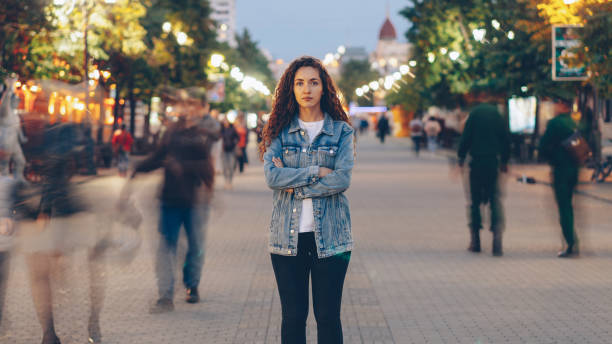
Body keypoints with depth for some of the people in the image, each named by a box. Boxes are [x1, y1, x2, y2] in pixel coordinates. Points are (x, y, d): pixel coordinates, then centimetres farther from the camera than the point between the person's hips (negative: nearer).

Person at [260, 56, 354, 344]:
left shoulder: (341, 131, 4)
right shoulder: (279, 131, 6)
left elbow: (343, 179, -9)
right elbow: (272, 176, -8)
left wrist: (295, 186, -10)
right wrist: (317, 172, -12)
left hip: (329, 235, -1)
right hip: (288, 235, 1)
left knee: (328, 316, 2)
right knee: (293, 316, 5)